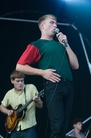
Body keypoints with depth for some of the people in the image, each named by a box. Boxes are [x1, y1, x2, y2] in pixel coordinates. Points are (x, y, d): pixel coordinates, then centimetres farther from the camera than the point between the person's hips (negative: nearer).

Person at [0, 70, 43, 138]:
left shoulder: (31, 88, -2)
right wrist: (8, 111, 2)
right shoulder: (9, 94, 6)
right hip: (15, 128, 3)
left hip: (29, 128, -3)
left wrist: (37, 101, -25)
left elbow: (40, 106, -3)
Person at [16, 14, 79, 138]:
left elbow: (75, 65, 16)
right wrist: (43, 72, -9)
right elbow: (19, 66, -2)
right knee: (58, 126, -13)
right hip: (53, 86, -6)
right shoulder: (36, 45, 7)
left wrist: (66, 44, 9)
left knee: (64, 126, 6)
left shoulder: (60, 43, 23)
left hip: (69, 85, 6)